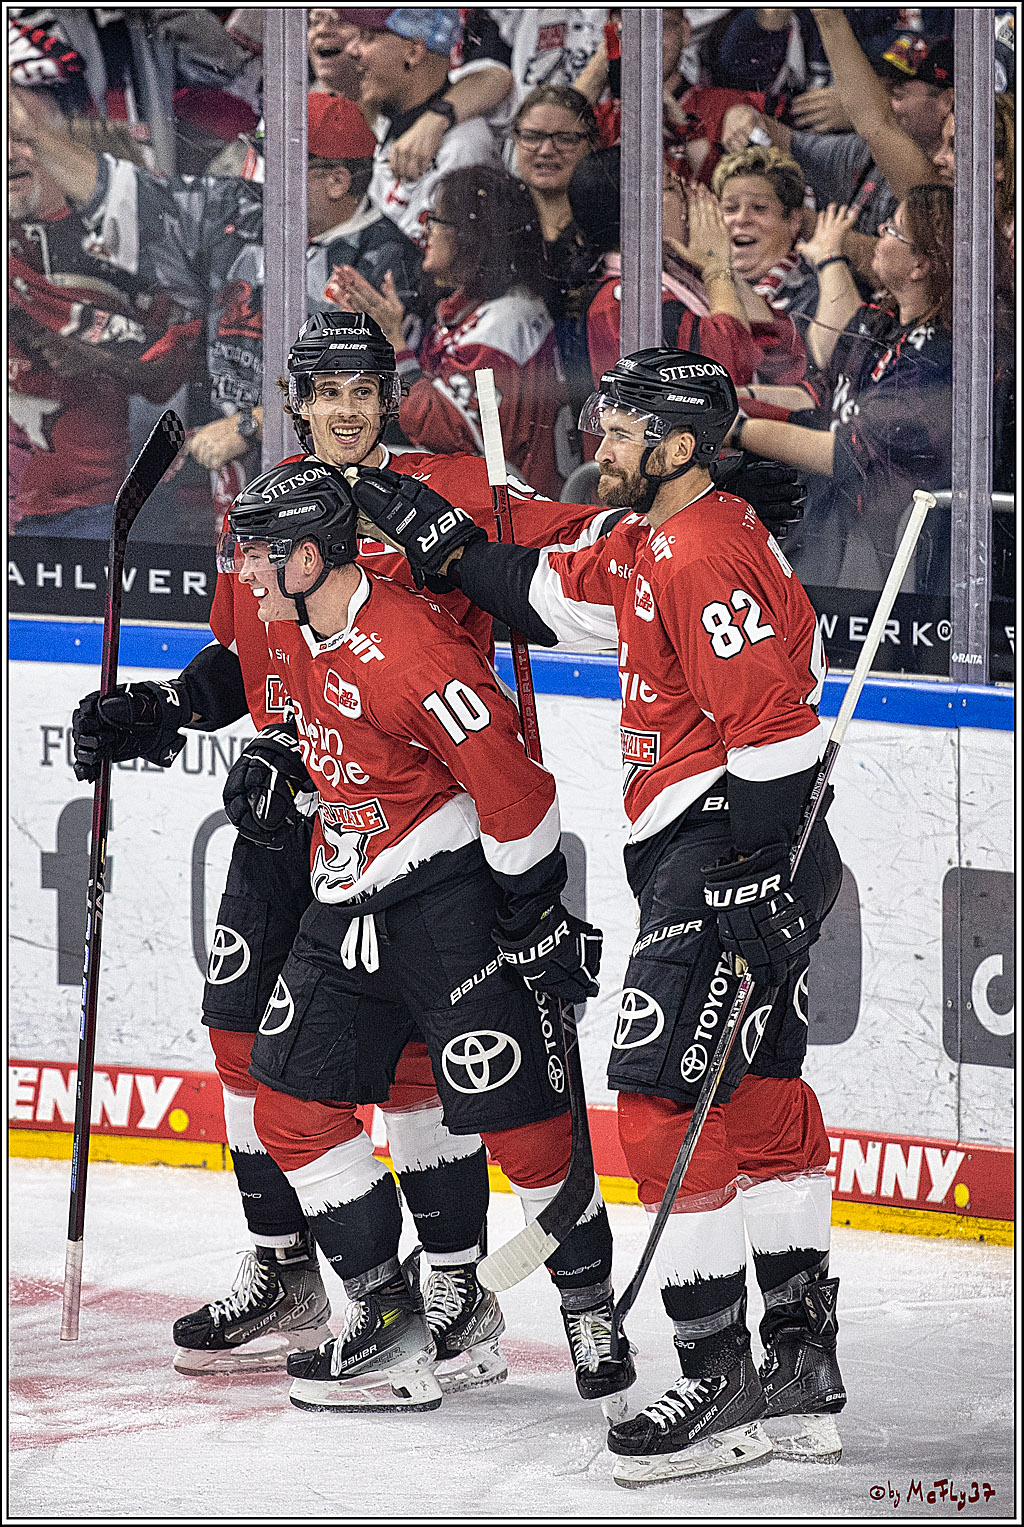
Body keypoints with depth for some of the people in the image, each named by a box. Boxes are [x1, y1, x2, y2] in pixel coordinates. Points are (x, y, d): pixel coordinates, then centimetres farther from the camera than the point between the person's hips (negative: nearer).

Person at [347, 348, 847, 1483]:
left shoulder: (710, 556, -18)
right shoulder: (643, 547, 14)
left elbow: (773, 730, -23)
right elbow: (548, 596, 28)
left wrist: (758, 894, -25)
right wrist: (433, 537, 20)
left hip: (735, 848, -11)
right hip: (696, 857, 11)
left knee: (666, 1100, -12)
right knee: (761, 1105, 12)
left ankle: (719, 1380, -11)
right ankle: (801, 1373, 17)